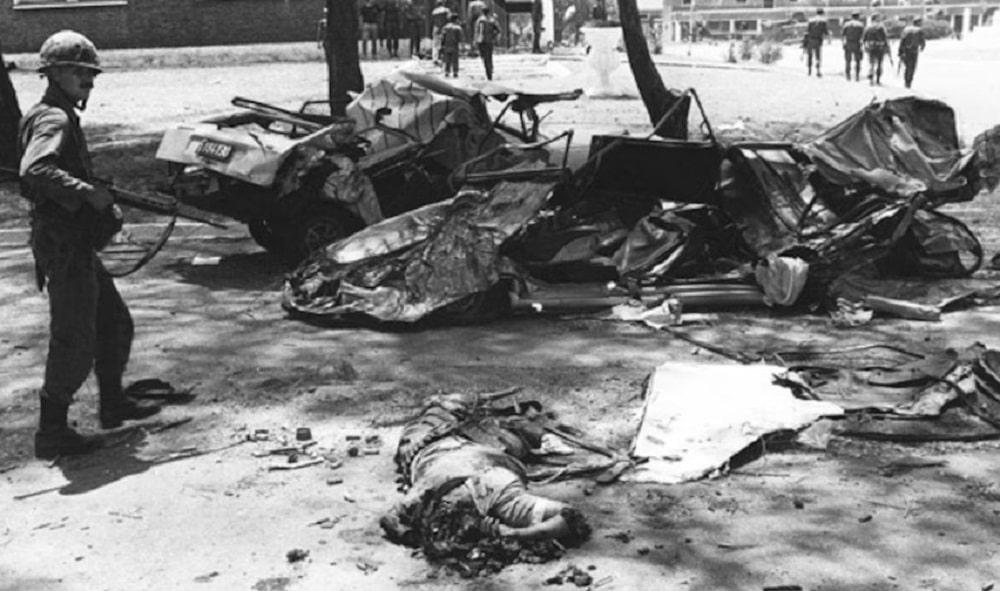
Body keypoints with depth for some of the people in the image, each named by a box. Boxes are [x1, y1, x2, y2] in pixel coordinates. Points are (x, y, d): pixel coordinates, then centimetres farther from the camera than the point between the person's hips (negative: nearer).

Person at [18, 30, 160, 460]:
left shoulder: (62, 118, 17)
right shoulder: (52, 119, -16)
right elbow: (34, 170, -34)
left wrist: (97, 195, 14)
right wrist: (87, 191, -33)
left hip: (77, 244, 11)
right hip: (65, 245, -11)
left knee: (115, 323, 20)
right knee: (74, 341, -5)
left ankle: (113, 404, 33)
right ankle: (51, 433, 4)